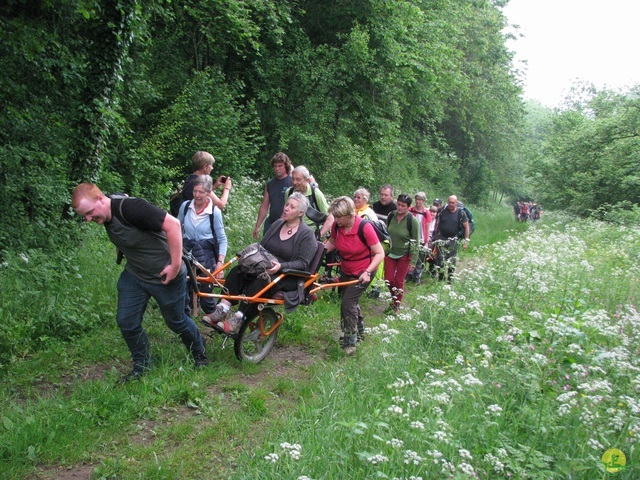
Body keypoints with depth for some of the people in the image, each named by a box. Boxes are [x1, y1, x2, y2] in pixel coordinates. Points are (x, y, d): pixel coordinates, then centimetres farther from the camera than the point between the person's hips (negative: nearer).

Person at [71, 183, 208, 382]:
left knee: (176, 321, 9)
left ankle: (200, 355, 36)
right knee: (126, 322, 5)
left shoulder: (130, 208, -30)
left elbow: (172, 224, -32)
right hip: (133, 275, 7)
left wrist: (175, 265, -28)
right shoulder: (106, 219, -4)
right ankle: (141, 366, 27)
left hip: (165, 276, -7)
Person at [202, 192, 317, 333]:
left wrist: (280, 266, -29)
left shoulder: (307, 234, -7)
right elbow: (261, 245, 16)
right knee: (237, 271, -20)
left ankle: (237, 320, -36)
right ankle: (221, 311, -30)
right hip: (265, 268, 6)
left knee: (261, 281, -36)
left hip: (289, 277, -6)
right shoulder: (277, 224, 13)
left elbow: (303, 263, -14)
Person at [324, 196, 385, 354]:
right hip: (346, 271, 6)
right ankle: (360, 330, 48)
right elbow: (331, 242, 5)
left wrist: (368, 272, -34)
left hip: (363, 272, -6)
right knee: (351, 301, 21)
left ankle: (350, 342, 4)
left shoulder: (365, 228, -28)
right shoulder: (337, 226, -14)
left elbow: (380, 253, -24)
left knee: (347, 303, -13)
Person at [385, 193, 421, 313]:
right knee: (388, 280, 2)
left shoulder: (413, 221, -16)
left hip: (404, 255, -3)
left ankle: (396, 306, 21)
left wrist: (413, 262, -13)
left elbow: (416, 243, -12)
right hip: (390, 253, 4)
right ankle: (395, 299, 31)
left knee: (399, 281, 3)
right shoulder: (391, 216, -4)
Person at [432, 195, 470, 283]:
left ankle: (450, 279, 19)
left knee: (452, 260, 6)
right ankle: (440, 278, 9)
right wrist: (435, 236, 9)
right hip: (442, 238, 1)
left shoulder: (461, 212, -8)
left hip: (453, 240, -1)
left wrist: (466, 240, -10)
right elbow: (437, 224, 8)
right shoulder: (443, 211, -3)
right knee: (440, 259, -2)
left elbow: (466, 226, -5)